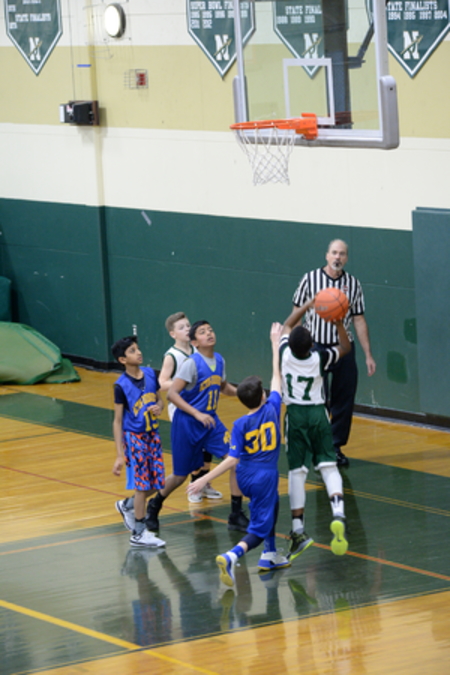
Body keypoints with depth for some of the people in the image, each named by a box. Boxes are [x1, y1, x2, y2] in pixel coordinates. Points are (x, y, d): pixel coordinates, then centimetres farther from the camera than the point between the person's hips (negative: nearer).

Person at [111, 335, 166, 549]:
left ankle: (127, 506, 35)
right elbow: (118, 421, -12)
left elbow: (159, 399, 14)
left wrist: (159, 407, -12)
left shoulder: (150, 374, -1)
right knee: (142, 484, -3)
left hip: (152, 434, 6)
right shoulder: (121, 385, -16)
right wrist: (120, 455, -14)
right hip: (134, 437, -6)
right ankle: (138, 534, 9)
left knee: (156, 483, 9)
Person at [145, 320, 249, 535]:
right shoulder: (192, 364, -19)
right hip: (186, 424, -5)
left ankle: (236, 515, -2)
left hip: (210, 421, 6)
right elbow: (172, 394, -22)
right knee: (181, 475, 5)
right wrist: (197, 414, -28)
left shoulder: (219, 360, 1)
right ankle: (154, 506, 35)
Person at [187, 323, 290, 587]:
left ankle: (270, 554, 32)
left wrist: (205, 479, -14)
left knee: (272, 503, 33)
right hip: (265, 476, -3)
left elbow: (233, 459, -16)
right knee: (260, 528, -2)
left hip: (245, 475, 3)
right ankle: (231, 556, -31)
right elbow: (277, 378, 6)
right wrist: (275, 344, 16)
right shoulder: (272, 408, -9)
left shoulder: (240, 425, -9)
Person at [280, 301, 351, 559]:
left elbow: (287, 324, 9)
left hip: (295, 414, 1)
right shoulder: (320, 359, -13)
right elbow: (345, 347, 6)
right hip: (318, 413, 0)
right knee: (328, 465, 1)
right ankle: (338, 513, -22)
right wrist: (339, 323, -2)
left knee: (297, 472, 2)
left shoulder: (285, 354, -11)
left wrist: (309, 305, 10)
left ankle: (298, 530, 1)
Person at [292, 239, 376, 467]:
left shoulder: (353, 284, 5)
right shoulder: (310, 279, -3)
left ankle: (336, 446, 17)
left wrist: (368, 355, 7)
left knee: (344, 400, 5)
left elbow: (359, 320, 9)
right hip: (316, 346, -3)